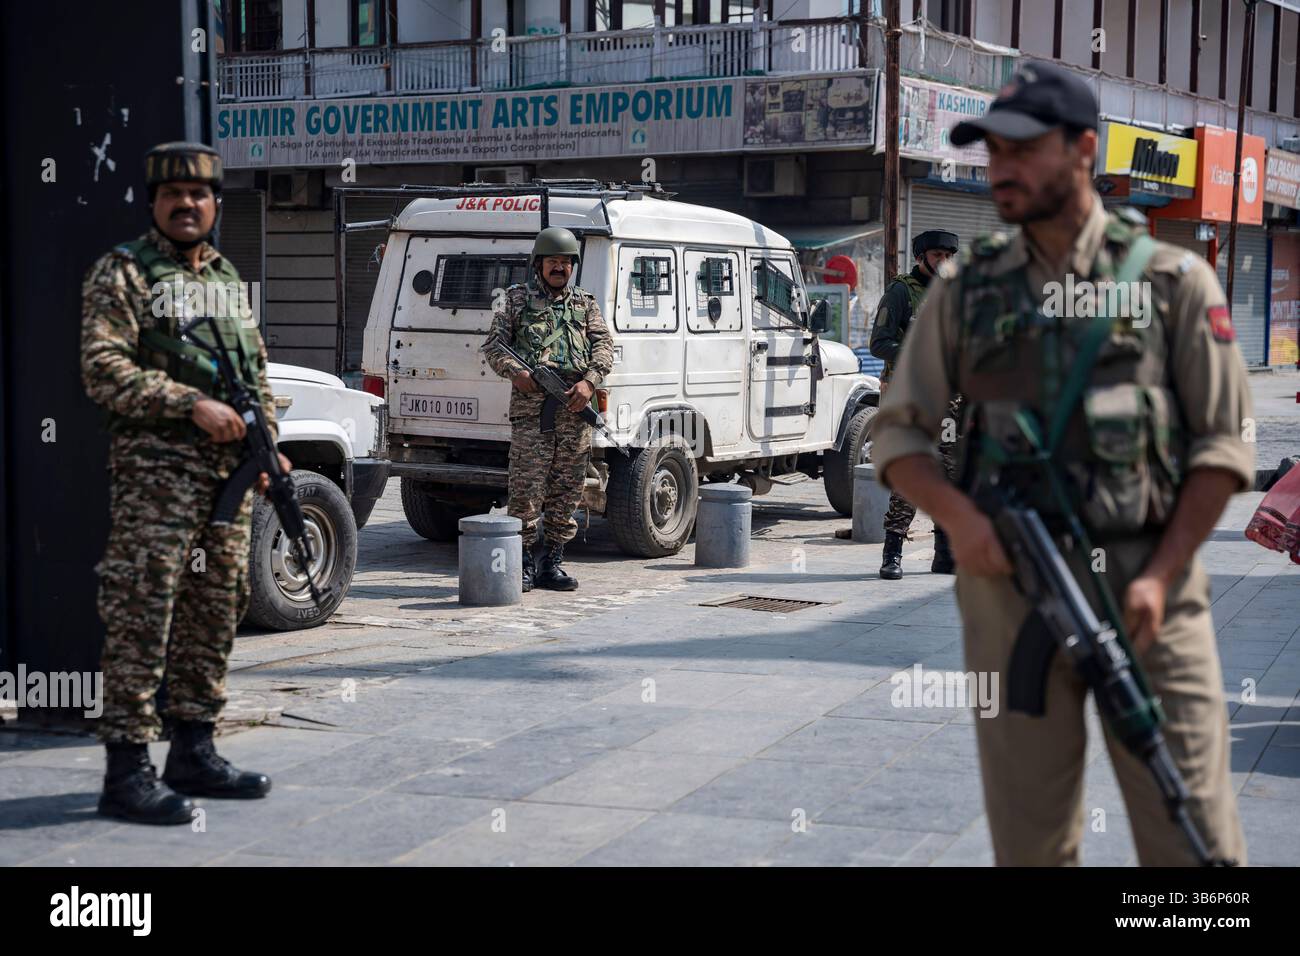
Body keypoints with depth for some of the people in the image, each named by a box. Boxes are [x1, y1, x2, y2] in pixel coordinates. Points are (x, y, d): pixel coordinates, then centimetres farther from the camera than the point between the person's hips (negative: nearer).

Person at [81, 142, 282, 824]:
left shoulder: (228, 276, 19)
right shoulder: (122, 273, -3)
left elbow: (256, 370, 24)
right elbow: (102, 368, -13)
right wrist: (192, 404, -19)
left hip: (229, 471, 7)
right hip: (156, 471, -7)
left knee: (214, 613, 11)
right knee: (141, 616, -8)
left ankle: (193, 754, 21)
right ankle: (127, 772, -6)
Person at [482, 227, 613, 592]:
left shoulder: (586, 304, 17)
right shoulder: (517, 299, 11)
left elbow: (604, 347, 8)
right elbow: (493, 345, 4)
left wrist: (589, 381, -10)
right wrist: (515, 372, -15)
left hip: (574, 410, 3)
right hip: (530, 408, -3)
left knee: (566, 494, 6)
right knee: (526, 490, -8)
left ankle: (552, 565, 14)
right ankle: (523, 565, 0)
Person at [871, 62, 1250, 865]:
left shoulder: (1173, 279, 3)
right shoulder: (965, 291, 9)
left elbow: (1223, 445, 1)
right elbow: (898, 434, 10)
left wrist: (1160, 576, -10)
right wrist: (958, 514, -10)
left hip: (1145, 585, -2)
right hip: (1011, 583, 2)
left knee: (1194, 838, -1)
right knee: (1030, 839, 7)